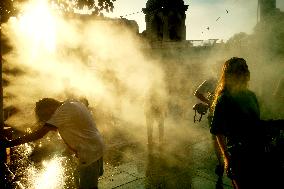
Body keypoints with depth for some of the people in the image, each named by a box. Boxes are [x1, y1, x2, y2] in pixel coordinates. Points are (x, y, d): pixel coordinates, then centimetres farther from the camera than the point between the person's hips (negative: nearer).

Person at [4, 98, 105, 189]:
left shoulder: (62, 111, -21)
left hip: (89, 152, -10)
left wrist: (10, 143, -22)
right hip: (98, 146, 10)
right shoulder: (73, 102, 7)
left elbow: (39, 133, -25)